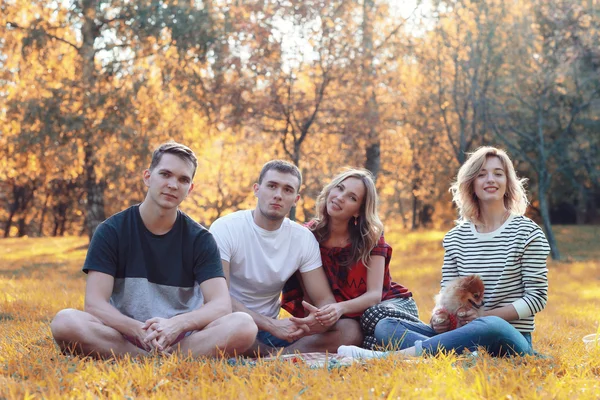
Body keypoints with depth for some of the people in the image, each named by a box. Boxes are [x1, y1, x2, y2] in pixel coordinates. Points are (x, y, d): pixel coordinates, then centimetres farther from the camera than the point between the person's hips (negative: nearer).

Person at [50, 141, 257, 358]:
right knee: (64, 321, -31)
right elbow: (94, 303, -9)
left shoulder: (200, 239, 3)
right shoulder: (111, 231, 1)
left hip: (181, 340, 0)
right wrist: (139, 330, -28)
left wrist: (176, 324, -29)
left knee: (244, 325, -27)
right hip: (122, 336, 0)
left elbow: (221, 305, -8)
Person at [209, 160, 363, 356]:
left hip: (271, 328, 5)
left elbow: (325, 299, 1)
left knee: (350, 330, -14)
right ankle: (277, 355, -17)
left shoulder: (304, 238, 2)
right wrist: (272, 325, -33)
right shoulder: (225, 229, -11)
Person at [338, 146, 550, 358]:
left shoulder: (527, 233, 1)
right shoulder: (456, 237, 12)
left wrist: (484, 316, -15)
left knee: (491, 327, -42)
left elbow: (537, 297, -3)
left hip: (510, 339, -5)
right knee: (385, 326, -12)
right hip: (463, 334, 5)